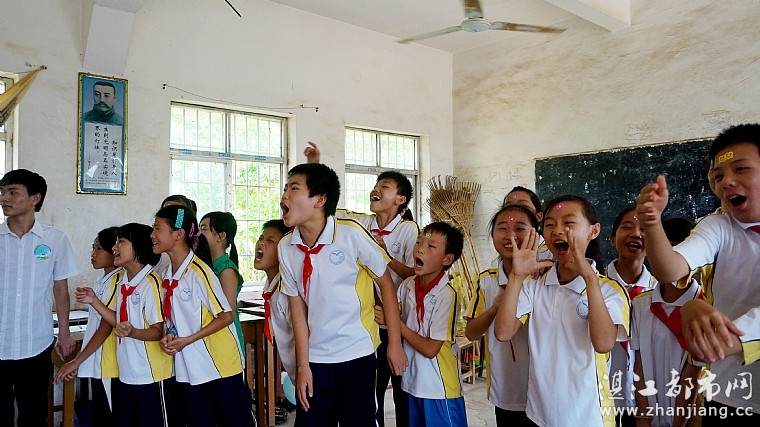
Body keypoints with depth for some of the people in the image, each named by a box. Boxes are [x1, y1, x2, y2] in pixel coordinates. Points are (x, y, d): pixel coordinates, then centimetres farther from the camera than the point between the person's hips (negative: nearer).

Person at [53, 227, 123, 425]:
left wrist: (75, 362, -14)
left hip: (109, 364, -8)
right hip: (96, 363, 8)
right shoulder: (102, 280, 11)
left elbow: (106, 326, -18)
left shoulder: (119, 280, -15)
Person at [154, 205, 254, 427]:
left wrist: (187, 340, -19)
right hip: (189, 369, 7)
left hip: (221, 365, -7)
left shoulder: (199, 271, -18)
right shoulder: (167, 275, 5)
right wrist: (169, 336, -5)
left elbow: (226, 316, -17)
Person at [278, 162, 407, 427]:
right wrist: (302, 365, 1)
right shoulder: (286, 248, -4)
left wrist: (394, 344, -6)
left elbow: (385, 282, -6)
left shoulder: (351, 234, -15)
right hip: (315, 358, 3)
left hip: (357, 355, -3)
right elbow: (297, 309, 1)